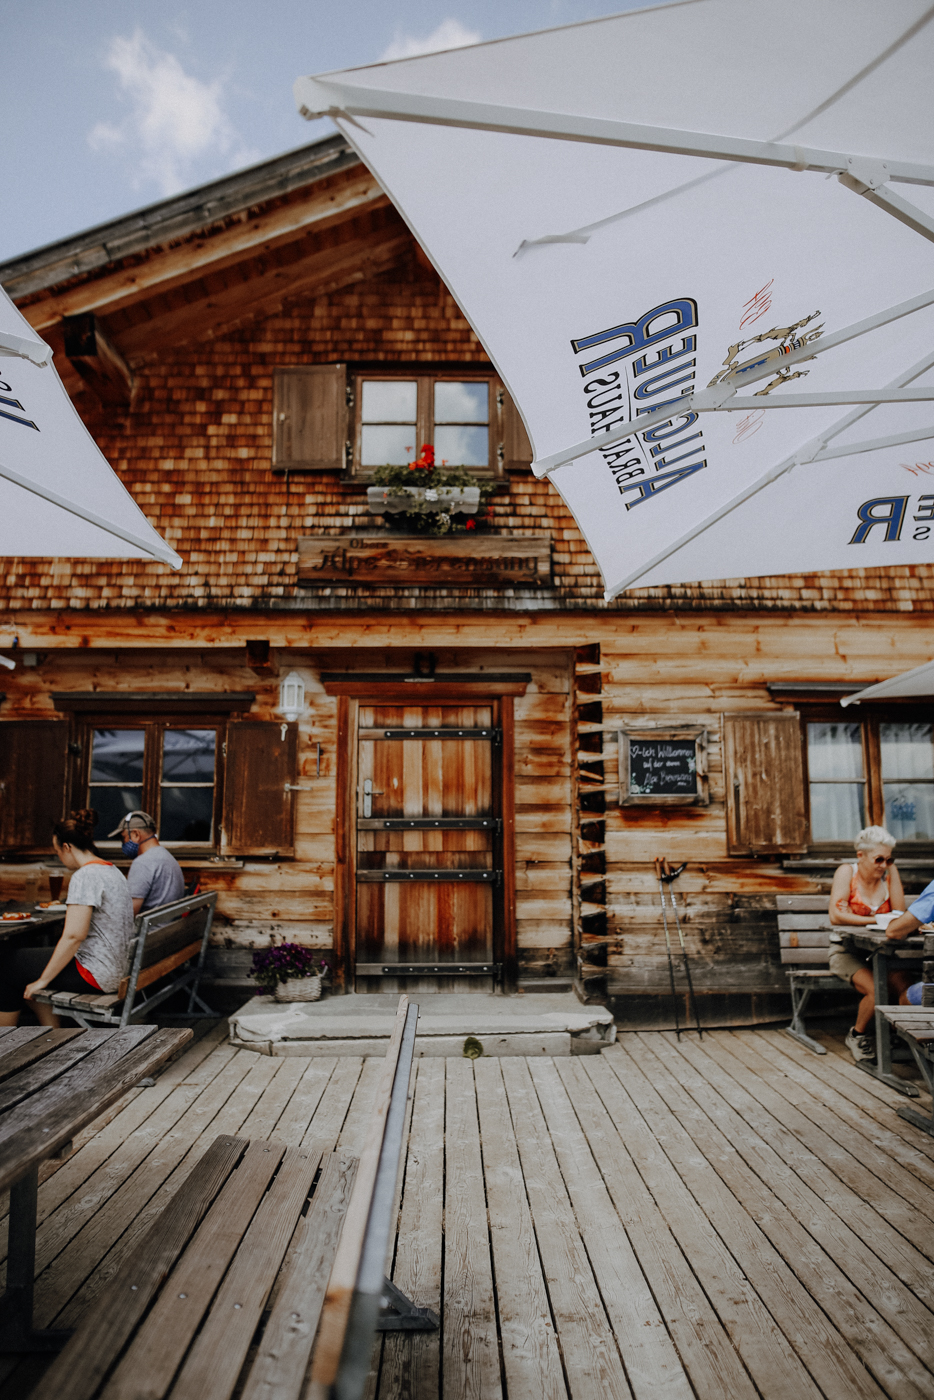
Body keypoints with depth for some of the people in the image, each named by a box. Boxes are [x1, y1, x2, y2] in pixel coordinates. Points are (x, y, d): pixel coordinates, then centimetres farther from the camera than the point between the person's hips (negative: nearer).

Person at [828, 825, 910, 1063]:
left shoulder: (887, 873, 5)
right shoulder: (847, 872, -7)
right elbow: (836, 916, -19)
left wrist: (892, 869, -13)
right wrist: (876, 920, -24)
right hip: (846, 951, -4)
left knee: (905, 988, -24)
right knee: (876, 991, -27)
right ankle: (857, 1034, 2)